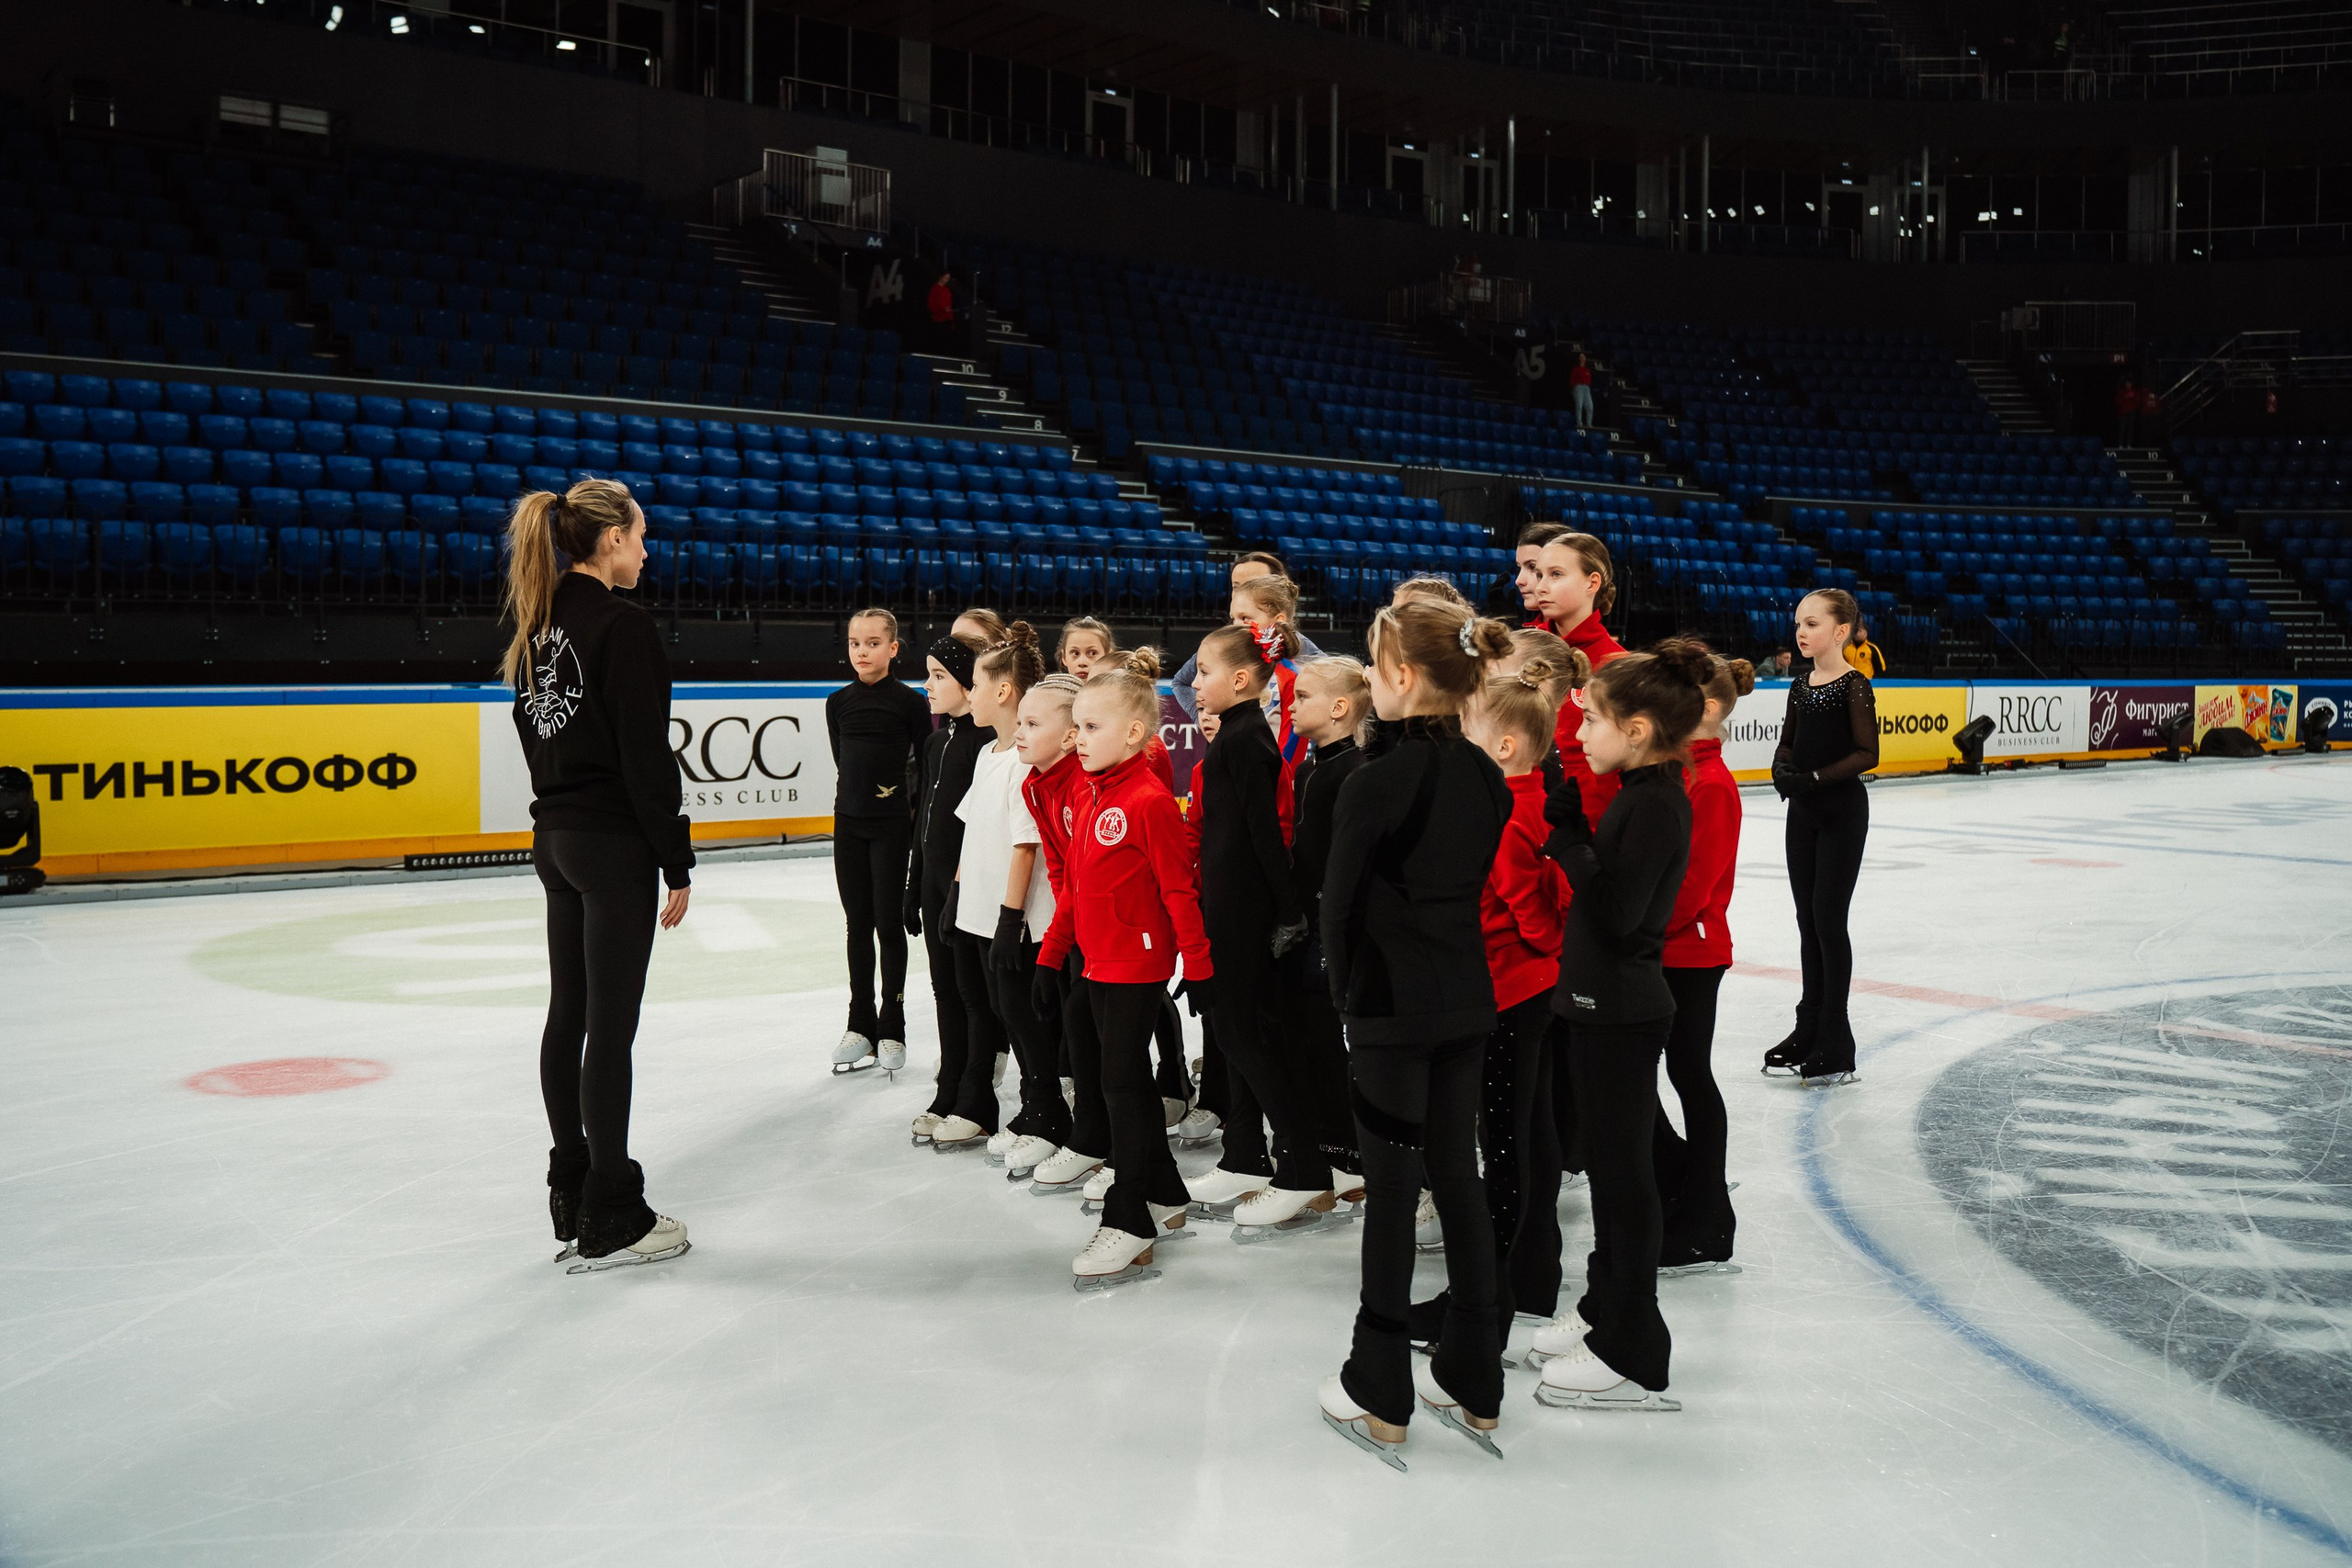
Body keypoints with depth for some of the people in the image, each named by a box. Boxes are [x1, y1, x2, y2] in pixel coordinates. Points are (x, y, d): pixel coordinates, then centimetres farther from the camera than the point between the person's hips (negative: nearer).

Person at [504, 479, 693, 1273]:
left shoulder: (540, 622, 11)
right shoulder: (620, 624, -15)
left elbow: (537, 735, 15)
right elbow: (646, 755, -17)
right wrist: (677, 862, -12)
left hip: (554, 836, 9)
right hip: (614, 843, -9)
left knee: (568, 1016, 13)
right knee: (610, 1026, -3)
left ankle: (572, 1200, 24)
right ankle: (610, 1222, 5)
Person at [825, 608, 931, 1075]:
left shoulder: (911, 701, -5)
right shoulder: (838, 703, 6)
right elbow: (843, 761, 11)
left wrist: (911, 809, -5)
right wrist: (863, 793, 3)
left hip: (891, 826, -4)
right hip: (849, 822, 4)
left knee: (889, 925, 1)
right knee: (858, 926, 10)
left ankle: (892, 1030, 9)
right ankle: (860, 1026, 19)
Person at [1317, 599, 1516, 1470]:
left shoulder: (1375, 782, -17)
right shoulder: (1487, 777, 3)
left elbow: (1342, 899, -12)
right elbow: (1487, 885, 8)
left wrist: (1347, 989, 3)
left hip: (1390, 1007, -6)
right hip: (1467, 1003, 6)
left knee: (1391, 1188, 2)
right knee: (1458, 1179, 14)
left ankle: (1380, 1393, 12)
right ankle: (1474, 1382, 23)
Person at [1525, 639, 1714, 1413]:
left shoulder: (1655, 805, -20)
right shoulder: (1644, 794, 10)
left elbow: (1616, 913, -25)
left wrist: (1568, 841, -18)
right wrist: (1571, 828, 1)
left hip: (1621, 1010, -10)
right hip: (1609, 1003, 10)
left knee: (1622, 1170, -1)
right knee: (1609, 1160, 19)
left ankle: (1632, 1359, 9)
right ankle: (1605, 1311, 35)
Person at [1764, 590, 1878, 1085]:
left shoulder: (1854, 685, -12)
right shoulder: (1801, 683, 9)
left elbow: (1867, 754, -16)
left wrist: (1815, 778, -23)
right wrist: (1782, 769, -7)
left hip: (1842, 809, -7)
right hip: (1802, 810, 7)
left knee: (1828, 918, -5)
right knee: (1807, 917, 11)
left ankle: (1835, 1044, 4)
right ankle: (1809, 1028, 22)